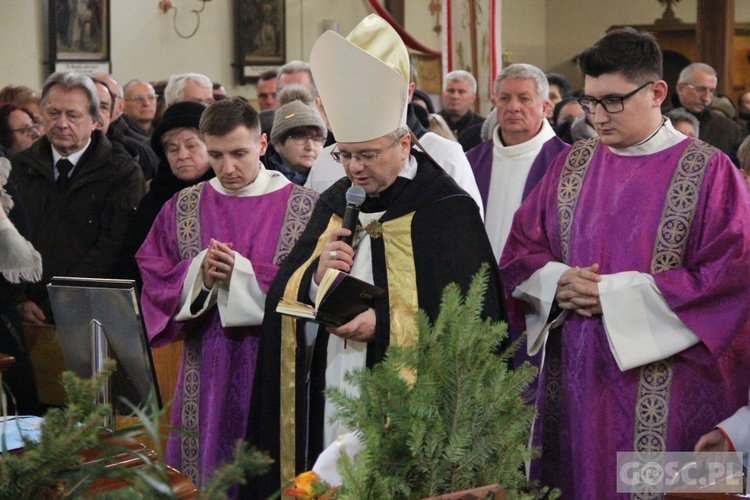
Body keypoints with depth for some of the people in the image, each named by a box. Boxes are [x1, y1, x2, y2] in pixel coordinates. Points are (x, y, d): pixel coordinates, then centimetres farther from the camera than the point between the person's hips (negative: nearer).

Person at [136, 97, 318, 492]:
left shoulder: (305, 207, -2)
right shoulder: (182, 207, 9)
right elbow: (151, 275, 6)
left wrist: (242, 272, -15)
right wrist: (198, 272, -13)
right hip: (205, 368, 3)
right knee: (203, 466, 5)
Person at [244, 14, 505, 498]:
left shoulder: (446, 211, -6)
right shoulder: (335, 205, 11)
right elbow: (283, 303, 9)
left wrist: (383, 327, -19)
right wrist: (317, 275, -12)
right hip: (327, 413, 5)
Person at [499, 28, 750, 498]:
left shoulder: (709, 171, -5)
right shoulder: (572, 165, 10)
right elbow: (520, 251, 14)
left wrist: (617, 294, -14)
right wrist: (558, 282, -9)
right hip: (574, 380, 4)